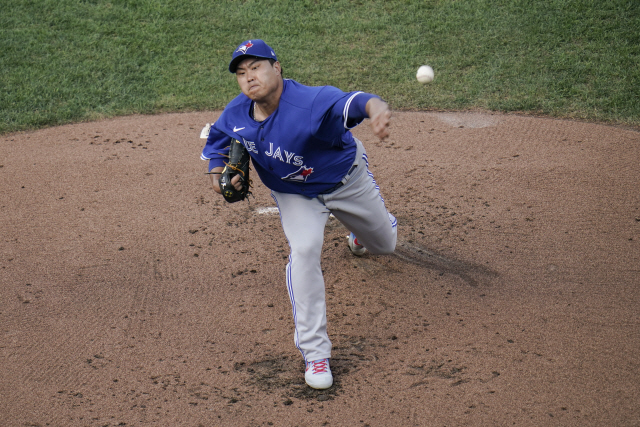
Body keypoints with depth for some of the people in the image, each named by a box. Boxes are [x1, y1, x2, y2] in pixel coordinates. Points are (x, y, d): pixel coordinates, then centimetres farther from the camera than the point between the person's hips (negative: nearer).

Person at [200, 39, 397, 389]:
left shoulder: (310, 103, -42)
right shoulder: (235, 114, -21)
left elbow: (350, 102, -62)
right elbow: (216, 141, 1)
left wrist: (377, 109, -85)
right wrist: (216, 173, -20)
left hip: (345, 180, -2)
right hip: (293, 193, 2)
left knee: (385, 245, 19)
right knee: (304, 250, -25)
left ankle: (359, 231, 62)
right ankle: (314, 352, -15)